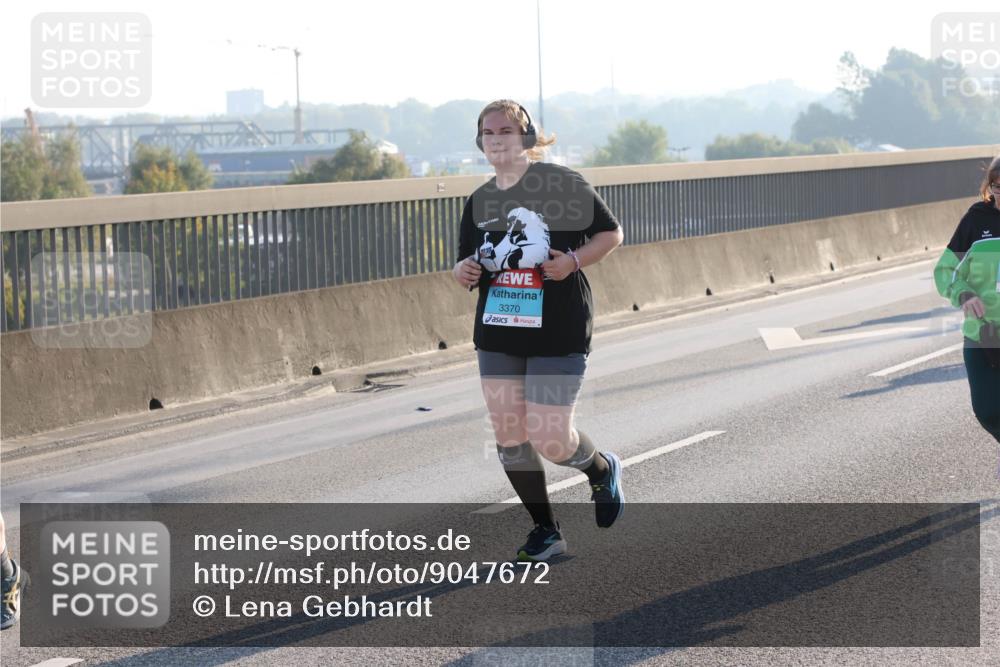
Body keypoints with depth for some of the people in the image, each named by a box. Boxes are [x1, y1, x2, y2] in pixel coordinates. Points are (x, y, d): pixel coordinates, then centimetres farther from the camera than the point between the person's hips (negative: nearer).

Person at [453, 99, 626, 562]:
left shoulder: (562, 184, -7)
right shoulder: (479, 202, 8)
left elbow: (611, 233, -1)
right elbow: (468, 266, 17)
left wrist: (574, 260, -17)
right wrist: (463, 272, -7)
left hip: (559, 333, -5)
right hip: (497, 334, 5)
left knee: (550, 441, -9)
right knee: (509, 437, 2)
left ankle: (602, 471, 26)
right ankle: (545, 532, 18)